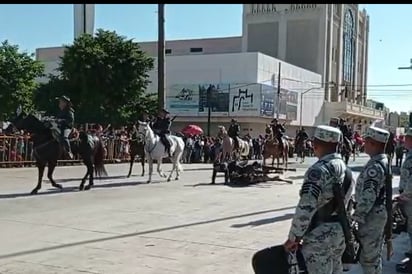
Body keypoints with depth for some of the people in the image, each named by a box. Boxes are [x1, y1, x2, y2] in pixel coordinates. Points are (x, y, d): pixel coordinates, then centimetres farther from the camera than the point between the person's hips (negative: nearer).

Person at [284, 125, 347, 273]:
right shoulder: (344, 167, 6)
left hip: (320, 235, -9)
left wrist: (293, 237, -18)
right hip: (340, 232, 9)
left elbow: (305, 208, -26)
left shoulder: (319, 170, -21)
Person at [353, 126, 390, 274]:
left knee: (368, 256, 0)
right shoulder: (384, 161, 8)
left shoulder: (375, 166, -24)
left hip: (371, 215, -10)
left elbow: (368, 196, -27)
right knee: (375, 252, 22)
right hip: (380, 212, 10)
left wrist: (356, 217, -20)